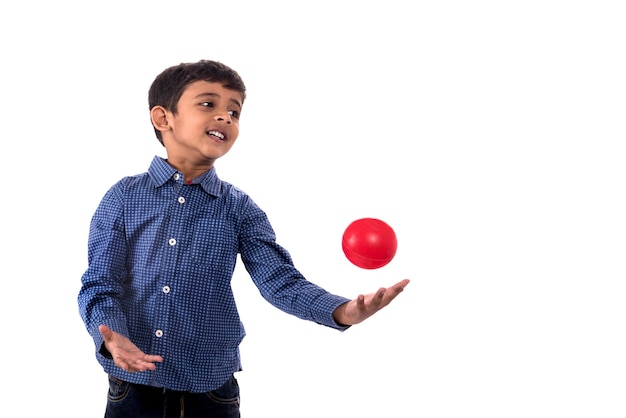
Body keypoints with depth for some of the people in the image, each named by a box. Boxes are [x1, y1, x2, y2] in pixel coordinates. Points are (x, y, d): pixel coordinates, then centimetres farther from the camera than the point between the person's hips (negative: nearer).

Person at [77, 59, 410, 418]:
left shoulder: (239, 209, 1)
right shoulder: (124, 197, -1)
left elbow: (280, 280, -8)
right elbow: (100, 284, -4)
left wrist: (341, 310, -26)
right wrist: (113, 339, -24)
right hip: (134, 388, -1)